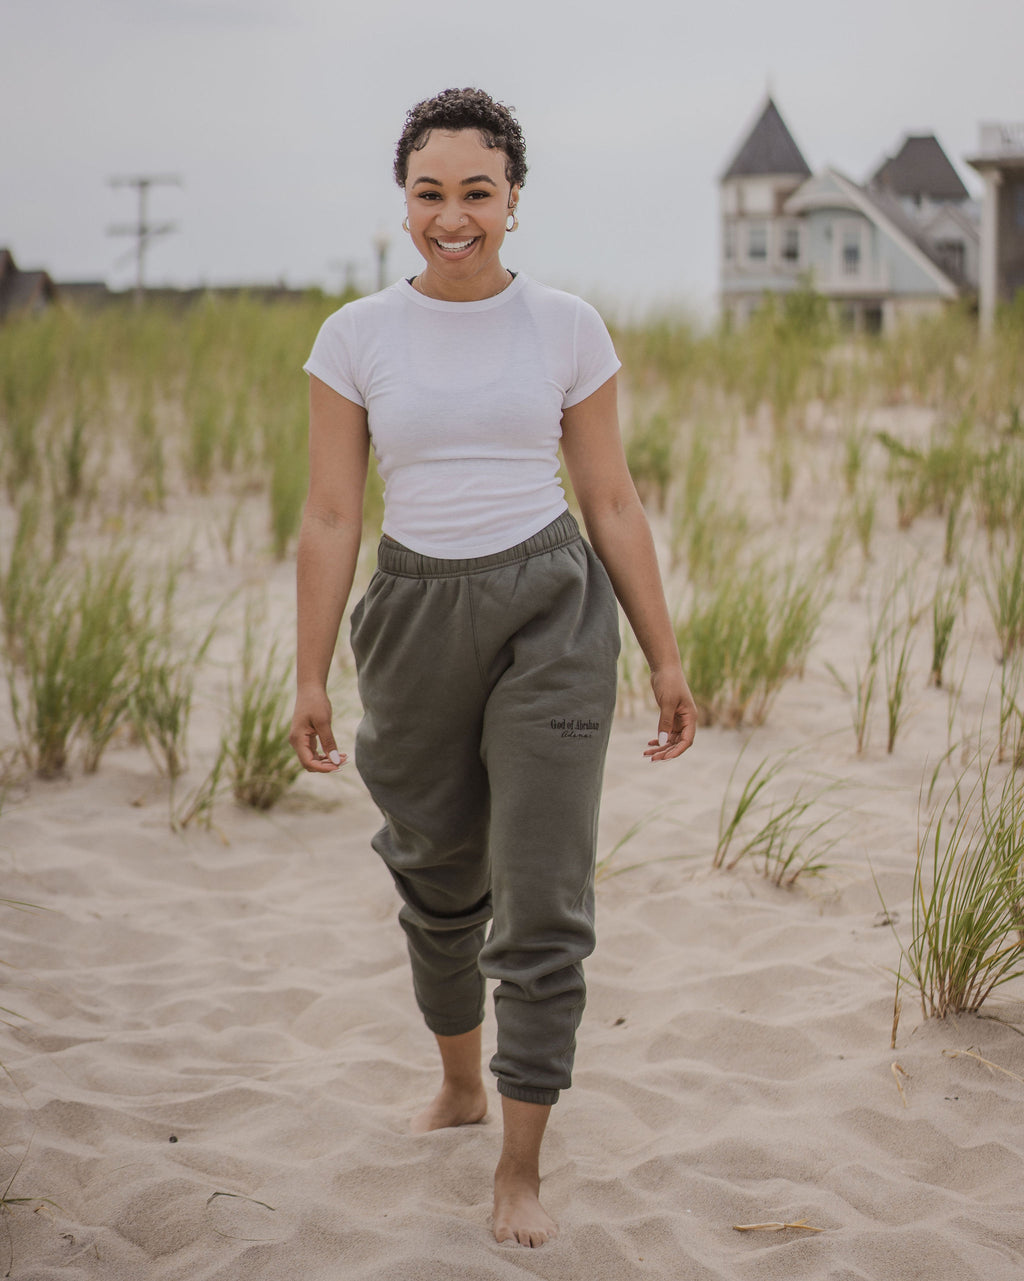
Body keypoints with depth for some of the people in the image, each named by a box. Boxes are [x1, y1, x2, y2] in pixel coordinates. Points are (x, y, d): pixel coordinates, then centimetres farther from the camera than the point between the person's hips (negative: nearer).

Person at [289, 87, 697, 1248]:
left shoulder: (566, 328, -1)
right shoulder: (356, 337, 0)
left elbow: (612, 503, 3)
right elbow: (331, 519, 0)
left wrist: (665, 660, 3)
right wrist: (310, 679, -3)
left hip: (551, 615, -1)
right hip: (415, 618, 2)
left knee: (543, 902, -6)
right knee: (438, 879, 18)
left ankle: (521, 1167, 7)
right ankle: (459, 1083, 43)